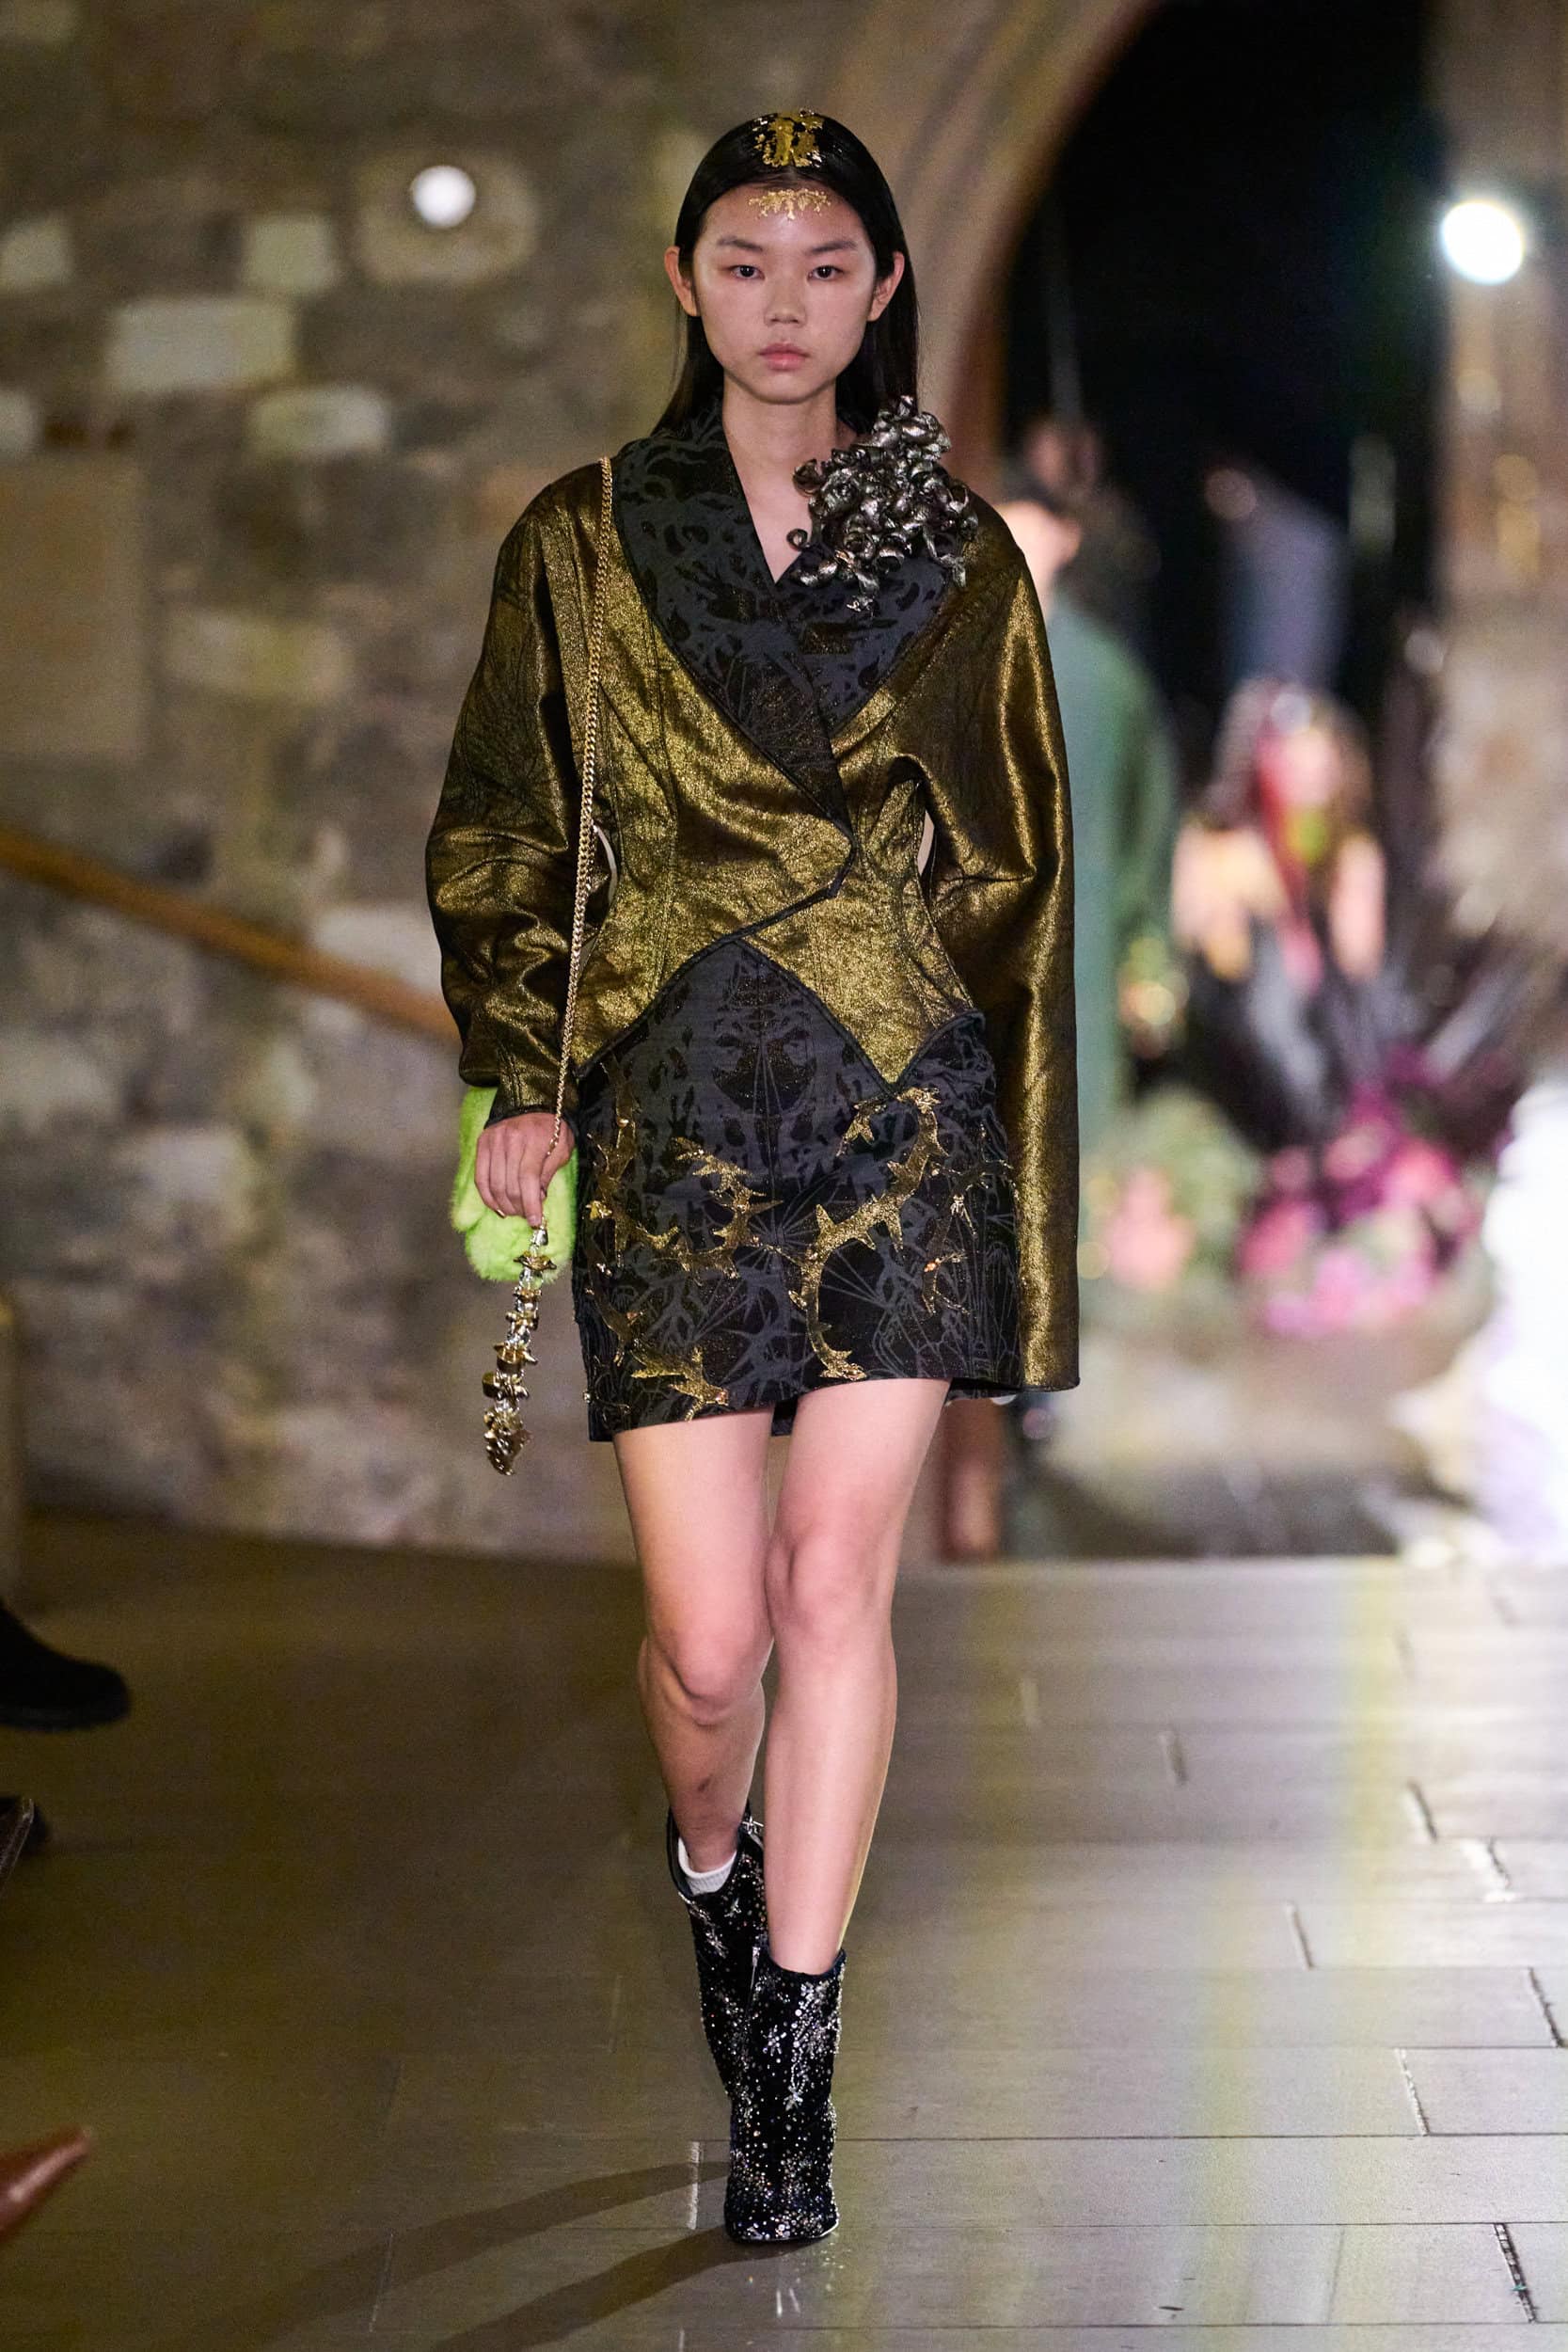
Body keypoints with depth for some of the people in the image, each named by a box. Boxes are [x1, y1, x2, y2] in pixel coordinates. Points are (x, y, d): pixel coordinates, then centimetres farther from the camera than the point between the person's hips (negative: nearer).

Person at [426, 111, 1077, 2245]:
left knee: (838, 1584, -3)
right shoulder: (581, 541, 5)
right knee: (713, 1630, -3)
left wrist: (1020, 1158, 4)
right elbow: (501, 834, 10)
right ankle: (713, 1865, 32)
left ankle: (792, 2056, 10)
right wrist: (517, 1084, 1)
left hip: (905, 1104, 0)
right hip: (673, 1106, 0)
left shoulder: (960, 555, 6)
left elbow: (1019, 873, 8)